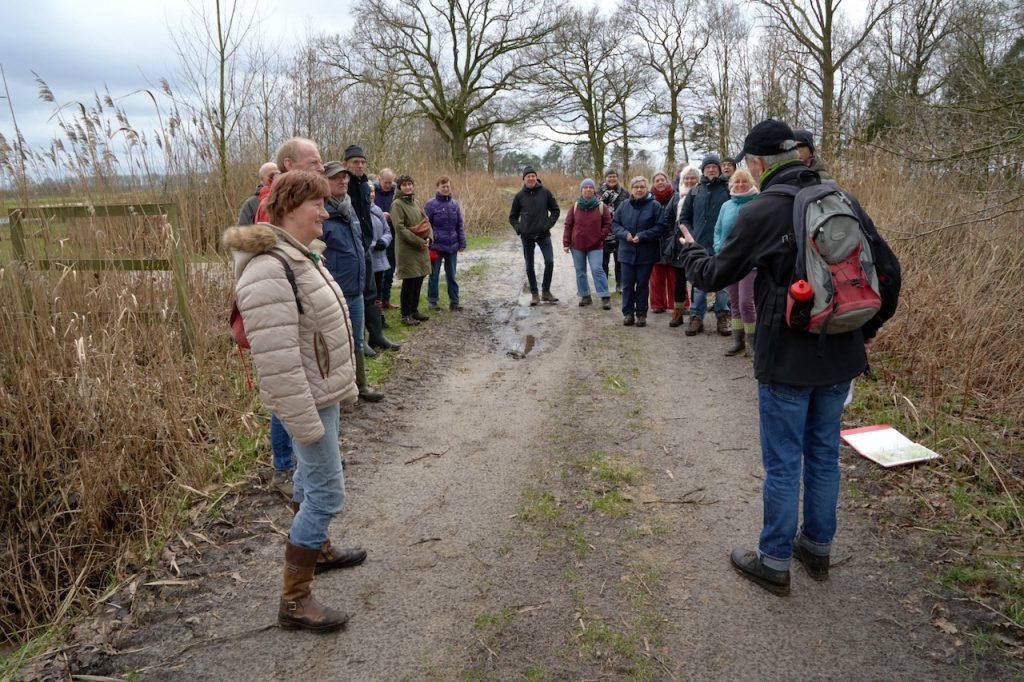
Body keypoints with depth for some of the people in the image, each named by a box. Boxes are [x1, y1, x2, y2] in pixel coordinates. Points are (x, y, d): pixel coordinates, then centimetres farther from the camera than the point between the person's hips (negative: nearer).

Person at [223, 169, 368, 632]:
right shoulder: (268, 272, -26)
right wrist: (306, 422, -24)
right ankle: (294, 601, 8)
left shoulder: (299, 256, 7)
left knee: (312, 476, 24)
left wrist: (345, 384, 21)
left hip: (322, 389, 10)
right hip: (309, 400, -10)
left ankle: (317, 551, 45)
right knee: (327, 493, -4)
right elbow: (276, 360, -29)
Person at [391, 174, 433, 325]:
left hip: (421, 249, 7)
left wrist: (428, 237, -3)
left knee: (418, 281, 12)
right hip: (407, 249, -7)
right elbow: (400, 228, -17)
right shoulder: (397, 204, -9)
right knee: (409, 283, -2)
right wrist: (419, 241, -18)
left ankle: (414, 310, 25)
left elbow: (426, 221, 17)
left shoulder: (415, 202, 15)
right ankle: (406, 315, 8)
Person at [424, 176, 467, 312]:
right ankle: (432, 300, 21)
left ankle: (454, 301, 20)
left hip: (452, 246, 3)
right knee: (434, 275, 9)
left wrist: (462, 243, 5)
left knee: (451, 275, 12)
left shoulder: (455, 205, 4)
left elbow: (459, 225, 9)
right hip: (436, 246, -3)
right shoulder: (431, 204, -7)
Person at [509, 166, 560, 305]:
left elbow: (555, 210, 8)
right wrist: (518, 228, -3)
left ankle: (546, 292, 4)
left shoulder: (545, 192, 0)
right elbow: (512, 216, 11)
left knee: (549, 261, -11)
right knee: (529, 266, 6)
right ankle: (534, 294, 17)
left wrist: (549, 224, -4)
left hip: (543, 234, -1)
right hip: (527, 236, 1)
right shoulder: (519, 196, 1)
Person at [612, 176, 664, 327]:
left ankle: (641, 314, 16)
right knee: (627, 284, 6)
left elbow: (659, 227, -8)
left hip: (646, 253, -2)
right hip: (627, 252, 2)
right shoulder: (624, 205, 5)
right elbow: (614, 223, 7)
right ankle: (628, 313, 16)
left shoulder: (654, 205, -4)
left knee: (642, 284, 6)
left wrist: (642, 236, -18)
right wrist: (625, 234, -12)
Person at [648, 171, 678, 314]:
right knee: (656, 277, 8)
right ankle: (658, 304, 17)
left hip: (672, 242, -3)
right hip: (655, 243, 3)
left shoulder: (676, 197, -1)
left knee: (674, 277, 2)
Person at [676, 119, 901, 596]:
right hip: (841, 358, 6)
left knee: (783, 463, 6)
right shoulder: (843, 202, 3)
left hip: (787, 362, -6)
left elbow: (714, 275, -3)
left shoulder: (760, 213, -14)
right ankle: (817, 548, 35)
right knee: (824, 455, 19)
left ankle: (774, 562, 21)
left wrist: (690, 251, 18)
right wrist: (866, 329, 16)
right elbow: (888, 270, 5)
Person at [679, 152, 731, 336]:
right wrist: (691, 235, 3)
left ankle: (723, 317, 13)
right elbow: (684, 217, 15)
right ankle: (696, 318, 12)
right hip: (700, 245, 2)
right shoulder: (694, 192, 10)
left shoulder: (728, 189, 1)